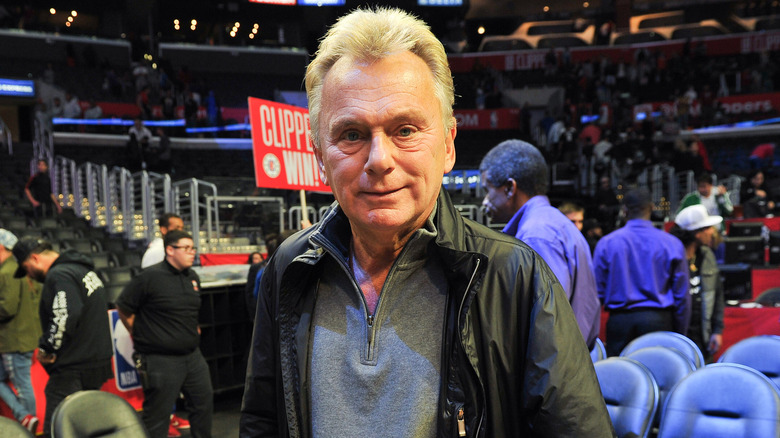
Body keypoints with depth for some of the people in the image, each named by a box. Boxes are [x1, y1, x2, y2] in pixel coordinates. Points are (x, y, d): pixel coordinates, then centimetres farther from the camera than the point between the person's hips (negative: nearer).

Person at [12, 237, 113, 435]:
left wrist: (46, 348, -13)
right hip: (97, 362, 10)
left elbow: (65, 317, -27)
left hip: (72, 369, -10)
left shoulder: (59, 275, -14)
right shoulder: (84, 269, 17)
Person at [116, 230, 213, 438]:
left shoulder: (193, 277, 9)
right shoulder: (149, 277, -14)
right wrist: (141, 335, -1)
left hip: (192, 356, 7)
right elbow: (123, 308, -7)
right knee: (158, 415, 1)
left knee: (204, 402, 15)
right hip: (161, 359, -7)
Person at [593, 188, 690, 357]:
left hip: (619, 321, 0)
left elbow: (597, 291, 3)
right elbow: (682, 295, 5)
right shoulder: (672, 244, 2)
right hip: (658, 321, 0)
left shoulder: (606, 243, 1)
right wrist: (680, 336, 12)